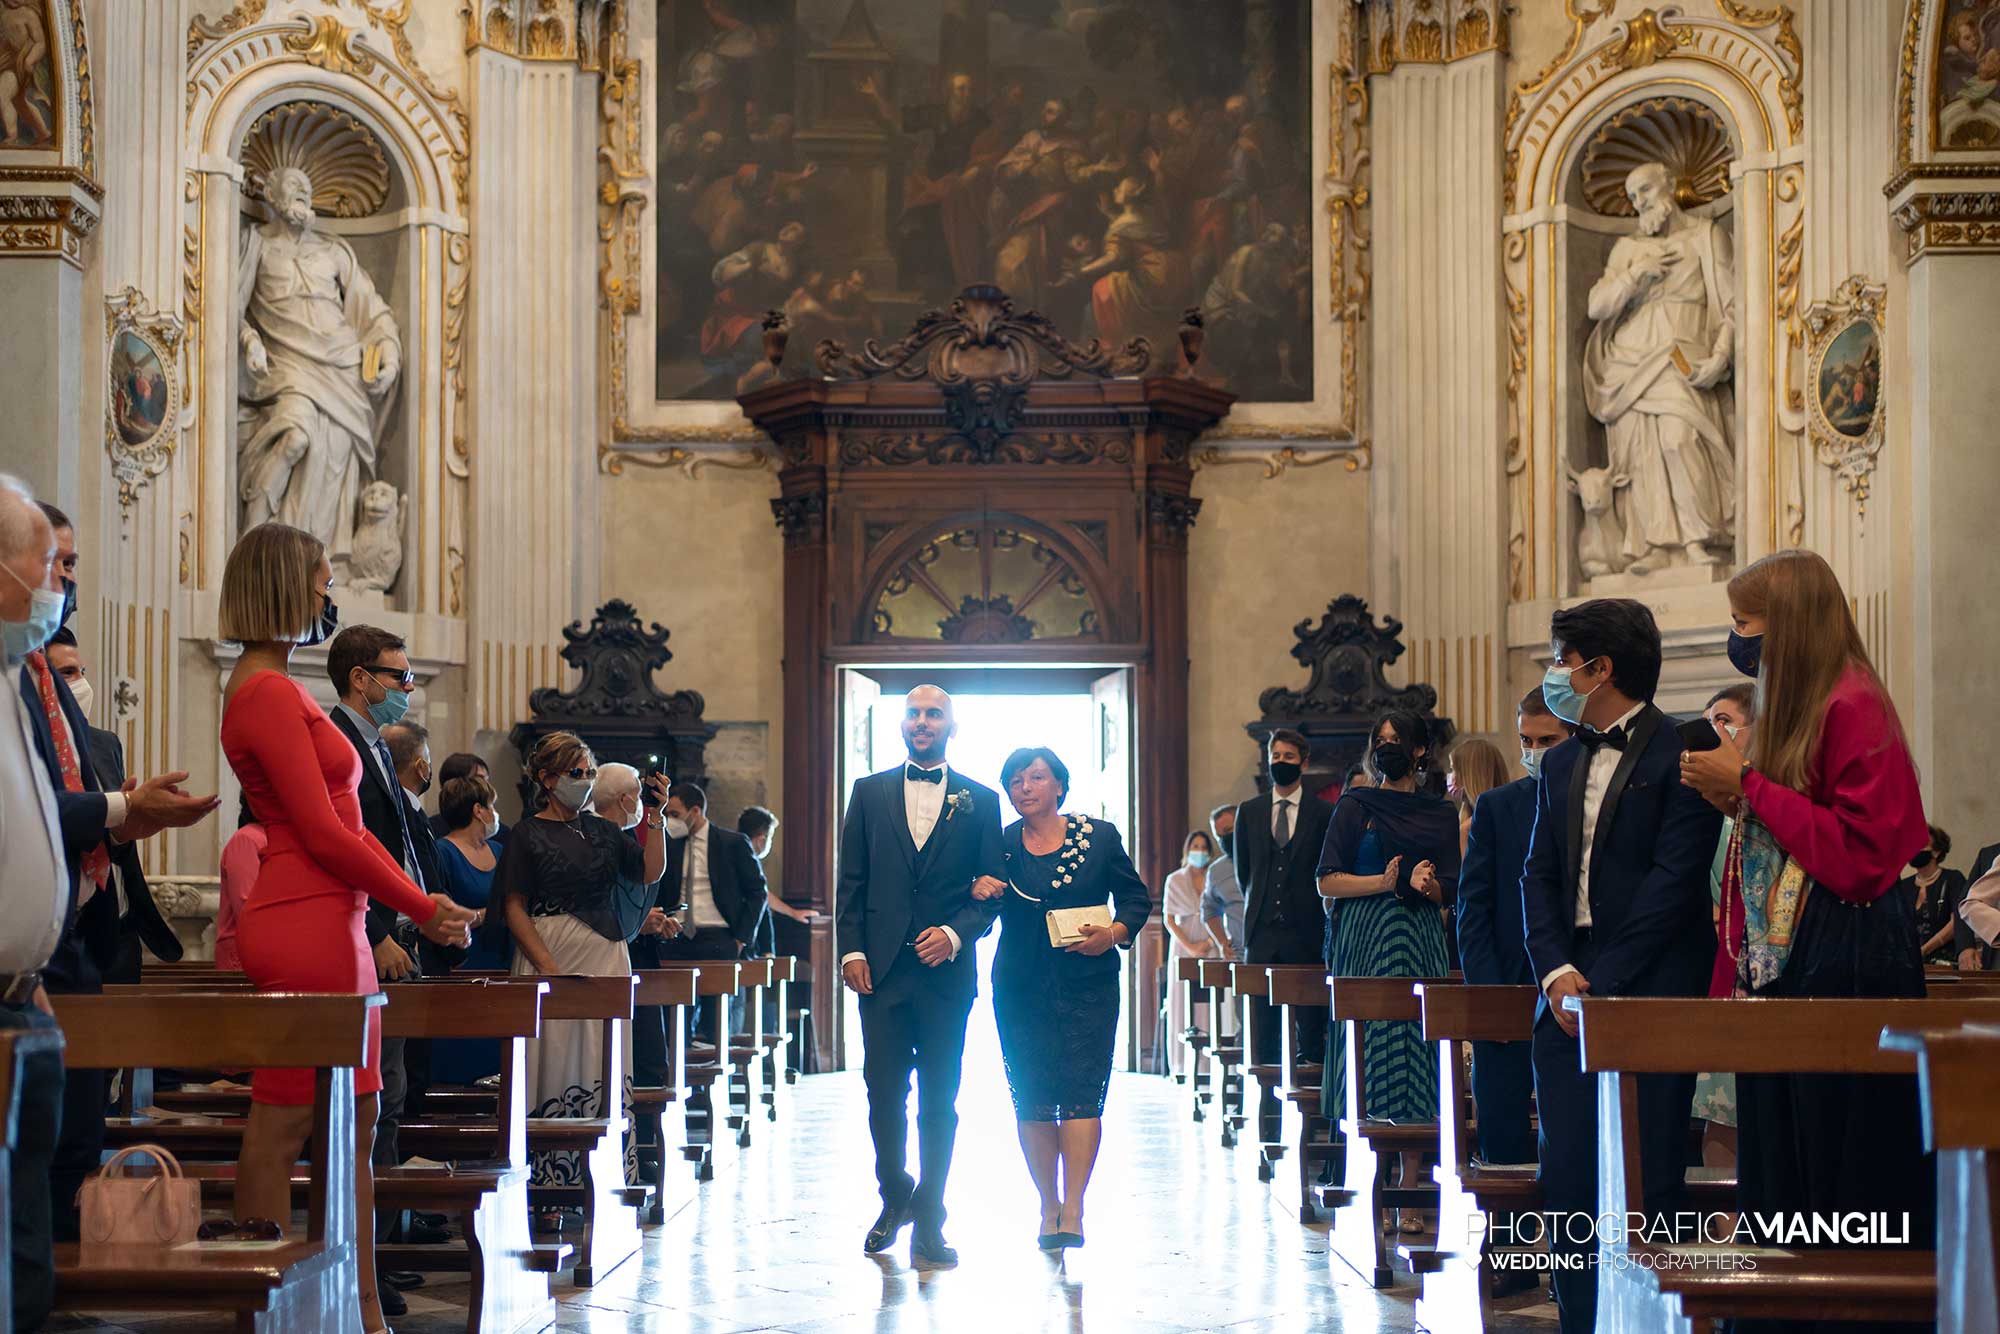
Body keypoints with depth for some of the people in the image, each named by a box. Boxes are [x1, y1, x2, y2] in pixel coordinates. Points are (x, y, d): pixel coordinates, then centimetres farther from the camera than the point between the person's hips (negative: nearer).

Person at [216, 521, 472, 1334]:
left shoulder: (274, 690, 18)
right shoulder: (269, 693, -12)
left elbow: (336, 822, 18)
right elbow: (323, 833, -16)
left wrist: (419, 901, 12)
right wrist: (422, 907, -7)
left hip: (326, 927, 10)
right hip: (303, 930, -10)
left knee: (354, 1123, 11)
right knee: (282, 1128, -5)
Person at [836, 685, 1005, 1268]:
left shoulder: (980, 801, 7)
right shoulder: (869, 793, 10)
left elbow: (992, 889, 4)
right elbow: (851, 881, 8)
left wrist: (954, 934, -11)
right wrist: (851, 950, -2)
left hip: (946, 973, -1)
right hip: (882, 970, 1)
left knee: (939, 1103, 1)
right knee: (884, 1094, 4)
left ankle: (929, 1223, 7)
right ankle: (895, 1197, 24)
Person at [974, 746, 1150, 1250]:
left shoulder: (1099, 837, 5)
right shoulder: (1001, 845, 7)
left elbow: (1137, 898, 11)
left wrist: (1114, 934, -8)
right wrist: (980, 893, -16)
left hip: (1087, 985, -2)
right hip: (1021, 987, 2)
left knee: (1080, 1092, -11)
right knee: (1031, 1099, 1)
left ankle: (1072, 1211, -13)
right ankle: (1049, 1207, 13)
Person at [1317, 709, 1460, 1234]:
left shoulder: (1441, 814, 13)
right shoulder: (1356, 807, 6)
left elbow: (1451, 891, 12)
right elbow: (1328, 881, 0)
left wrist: (1427, 883, -10)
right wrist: (1384, 882, -14)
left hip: (1423, 945, 2)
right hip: (1365, 944, -2)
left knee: (1417, 1064, -3)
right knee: (1368, 1059, -6)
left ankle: (1409, 1192, -2)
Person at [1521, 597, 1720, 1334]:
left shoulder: (1680, 758, -5)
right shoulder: (1561, 763, 17)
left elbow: (1673, 883, -11)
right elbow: (1539, 875, 13)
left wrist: (1603, 985, -13)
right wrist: (1555, 970, -4)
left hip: (1648, 995, -6)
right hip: (1569, 996, 6)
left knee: (1642, 1183, -5)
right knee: (1567, 1177, 4)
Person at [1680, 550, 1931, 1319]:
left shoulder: (1852, 708, -13)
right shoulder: (1787, 711, 16)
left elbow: (1861, 852, -19)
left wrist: (1748, 785, -15)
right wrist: (1735, 804, 5)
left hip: (1846, 966, -10)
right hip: (1781, 967, 10)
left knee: (1848, 1176, -5)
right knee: (1781, 1168, 10)